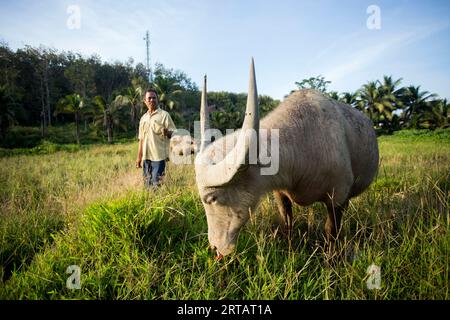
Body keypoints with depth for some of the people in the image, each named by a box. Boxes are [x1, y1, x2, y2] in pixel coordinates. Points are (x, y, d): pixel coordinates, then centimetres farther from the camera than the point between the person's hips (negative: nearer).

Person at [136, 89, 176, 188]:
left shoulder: (164, 115, -2)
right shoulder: (143, 118, 15)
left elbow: (174, 133, -5)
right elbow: (141, 139, 19)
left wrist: (167, 132, -28)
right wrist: (139, 157, 16)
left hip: (159, 156, -6)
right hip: (146, 156, 6)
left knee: (157, 184, -6)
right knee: (147, 183, 10)